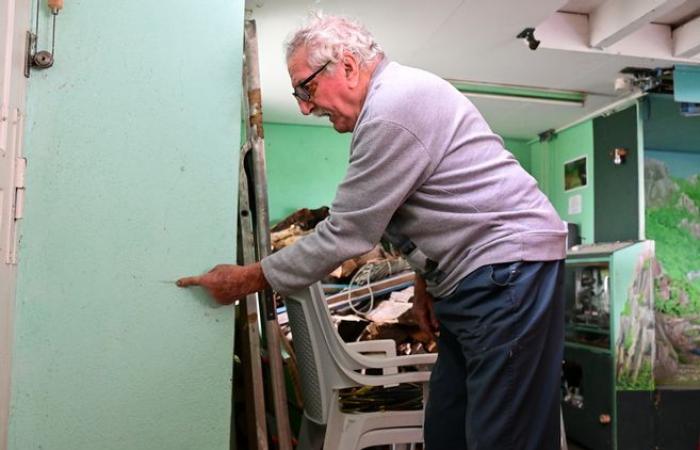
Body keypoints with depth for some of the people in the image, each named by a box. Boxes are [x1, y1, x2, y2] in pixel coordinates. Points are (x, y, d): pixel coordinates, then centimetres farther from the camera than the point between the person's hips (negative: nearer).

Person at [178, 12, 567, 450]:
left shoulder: (393, 109, -19)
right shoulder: (398, 94, 15)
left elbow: (346, 233, -17)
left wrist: (249, 279, -8)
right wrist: (425, 279, 13)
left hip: (508, 267, -10)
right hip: (476, 275, 10)